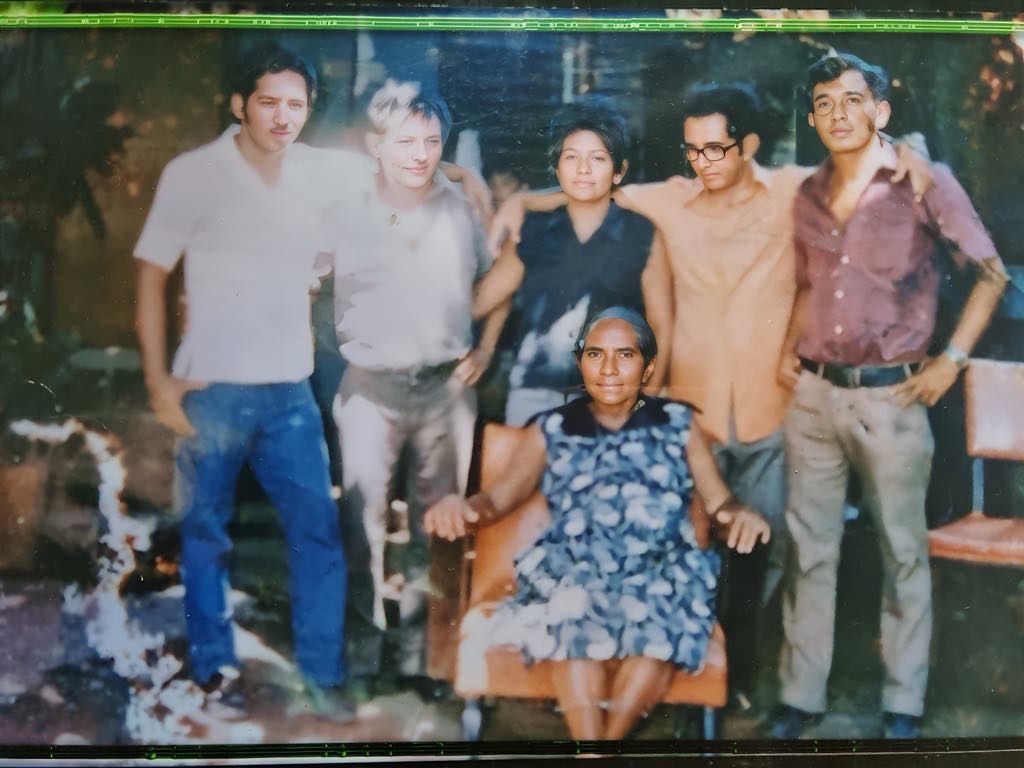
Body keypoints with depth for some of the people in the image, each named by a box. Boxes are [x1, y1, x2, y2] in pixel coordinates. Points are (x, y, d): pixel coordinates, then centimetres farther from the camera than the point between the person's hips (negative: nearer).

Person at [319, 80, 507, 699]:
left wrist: (486, 350, 8)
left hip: (447, 387, 2)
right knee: (366, 526, -3)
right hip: (372, 387, -2)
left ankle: (418, 656, 22)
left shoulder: (461, 211, 7)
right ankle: (364, 659, 11)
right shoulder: (348, 215, 0)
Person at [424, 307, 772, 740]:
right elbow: (500, 497, 6)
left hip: (661, 572, 0)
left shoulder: (679, 424, 18)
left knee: (659, 614, -32)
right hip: (572, 573, 0)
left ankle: (609, 735, -21)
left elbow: (718, 502, 11)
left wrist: (739, 513, -15)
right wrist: (461, 505, -18)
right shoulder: (551, 429, 17)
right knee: (573, 612, -33)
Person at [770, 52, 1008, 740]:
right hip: (814, 394, 4)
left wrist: (952, 359, -7)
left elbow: (992, 273, -1)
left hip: (891, 397, -4)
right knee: (810, 548, 9)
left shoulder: (923, 182, -5)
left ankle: (904, 706, 22)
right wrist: (789, 348, 7)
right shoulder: (808, 195, 8)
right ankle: (801, 696, 21)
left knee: (903, 552, 8)